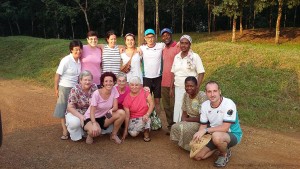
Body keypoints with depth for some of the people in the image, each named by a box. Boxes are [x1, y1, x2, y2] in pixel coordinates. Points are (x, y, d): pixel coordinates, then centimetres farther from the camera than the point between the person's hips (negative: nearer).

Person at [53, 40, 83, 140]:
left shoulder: (80, 60, -1)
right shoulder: (66, 60, -17)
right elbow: (57, 75, -13)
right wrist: (56, 89, -12)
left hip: (75, 88, 5)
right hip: (65, 88, -5)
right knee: (64, 109, 4)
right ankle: (65, 131, 10)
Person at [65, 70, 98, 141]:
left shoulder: (94, 87, -10)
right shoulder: (75, 90, -20)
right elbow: (70, 108, -17)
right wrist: (81, 117, -29)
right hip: (75, 112, -4)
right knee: (75, 122, -35)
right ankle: (76, 136, -1)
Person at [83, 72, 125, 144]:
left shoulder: (114, 90, -9)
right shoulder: (96, 93, -21)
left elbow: (115, 107, -9)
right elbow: (92, 111, -21)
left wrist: (111, 110, -34)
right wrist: (94, 124, -39)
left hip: (103, 117, 5)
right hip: (91, 118, -5)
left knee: (122, 113, -20)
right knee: (96, 131, -39)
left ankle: (114, 135, 0)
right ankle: (90, 134, 2)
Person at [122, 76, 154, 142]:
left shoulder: (145, 92, -8)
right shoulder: (127, 99, -6)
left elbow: (151, 104, -15)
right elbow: (127, 116, -3)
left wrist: (147, 114, -32)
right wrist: (126, 130, -1)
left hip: (145, 116, -1)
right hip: (133, 119, 1)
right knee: (133, 133, -24)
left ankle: (146, 131, 0)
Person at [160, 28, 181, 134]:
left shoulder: (177, 47, -8)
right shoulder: (164, 49, 16)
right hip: (164, 83, 7)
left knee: (174, 106, -2)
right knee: (166, 106, 13)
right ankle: (170, 125, 25)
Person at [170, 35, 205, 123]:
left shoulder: (195, 57, -5)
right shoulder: (176, 57, 8)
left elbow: (201, 73, -7)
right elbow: (174, 74, 12)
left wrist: (197, 88, -13)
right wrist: (171, 88, 10)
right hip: (178, 88, 4)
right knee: (178, 108, 7)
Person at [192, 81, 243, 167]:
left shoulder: (228, 104, -26)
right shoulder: (204, 105, -7)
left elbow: (225, 128, -30)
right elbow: (203, 125, 0)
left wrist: (206, 130, -31)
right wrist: (197, 137, -19)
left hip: (232, 134, -5)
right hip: (214, 134, 6)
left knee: (216, 136, -39)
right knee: (197, 156, -4)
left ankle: (225, 154, -5)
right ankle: (218, 146, 20)